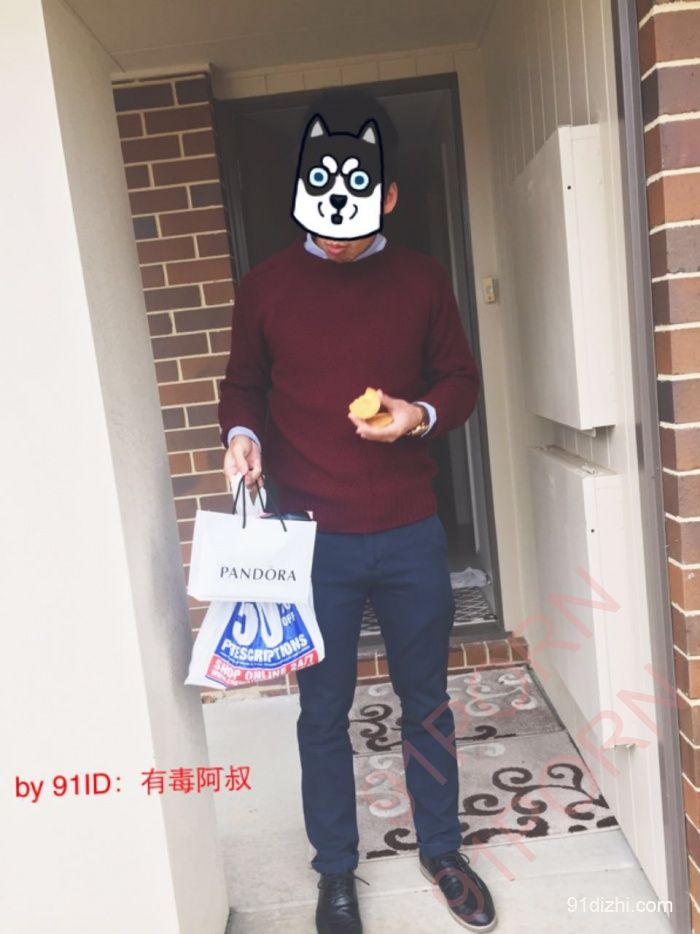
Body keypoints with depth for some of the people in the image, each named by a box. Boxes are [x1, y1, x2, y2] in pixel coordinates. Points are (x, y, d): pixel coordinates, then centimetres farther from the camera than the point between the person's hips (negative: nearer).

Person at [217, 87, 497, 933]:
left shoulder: (422, 279, 2)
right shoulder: (265, 286, -1)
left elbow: (461, 379, 9)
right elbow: (243, 383, 9)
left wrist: (424, 414, -12)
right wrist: (241, 434, -11)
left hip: (411, 533, 2)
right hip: (314, 540, -1)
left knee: (426, 700, 15)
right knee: (323, 713, 10)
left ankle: (441, 850, 38)